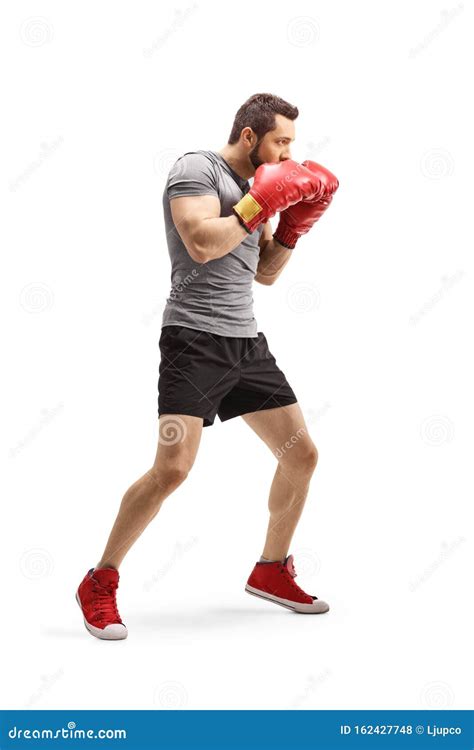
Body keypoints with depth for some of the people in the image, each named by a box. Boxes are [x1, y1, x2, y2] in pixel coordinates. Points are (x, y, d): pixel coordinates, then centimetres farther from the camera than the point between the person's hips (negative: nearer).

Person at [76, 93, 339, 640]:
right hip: (196, 341, -9)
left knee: (302, 455, 8)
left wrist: (293, 226, 9)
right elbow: (201, 244, -21)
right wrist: (260, 204, -15)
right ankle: (99, 585, -1)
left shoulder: (255, 186, 19)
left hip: (246, 343, 9)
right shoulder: (196, 169, -6)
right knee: (172, 469, -18)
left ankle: (271, 571, 25)